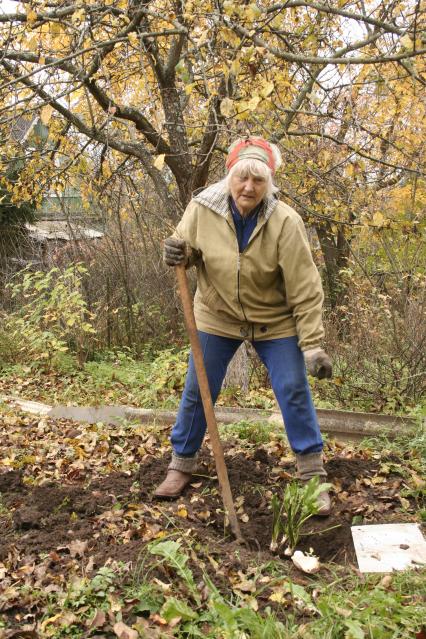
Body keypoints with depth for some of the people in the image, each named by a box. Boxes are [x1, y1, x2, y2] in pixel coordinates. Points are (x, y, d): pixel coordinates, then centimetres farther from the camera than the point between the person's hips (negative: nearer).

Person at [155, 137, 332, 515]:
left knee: (295, 394, 0)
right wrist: (177, 253, -24)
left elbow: (305, 289, -20)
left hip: (274, 322, -2)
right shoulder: (202, 209, -17)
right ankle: (181, 465, 29)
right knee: (196, 393, 9)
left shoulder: (285, 222, -23)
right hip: (217, 317, 2)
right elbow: (188, 247, 2)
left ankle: (313, 476, 17)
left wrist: (313, 345, -21)